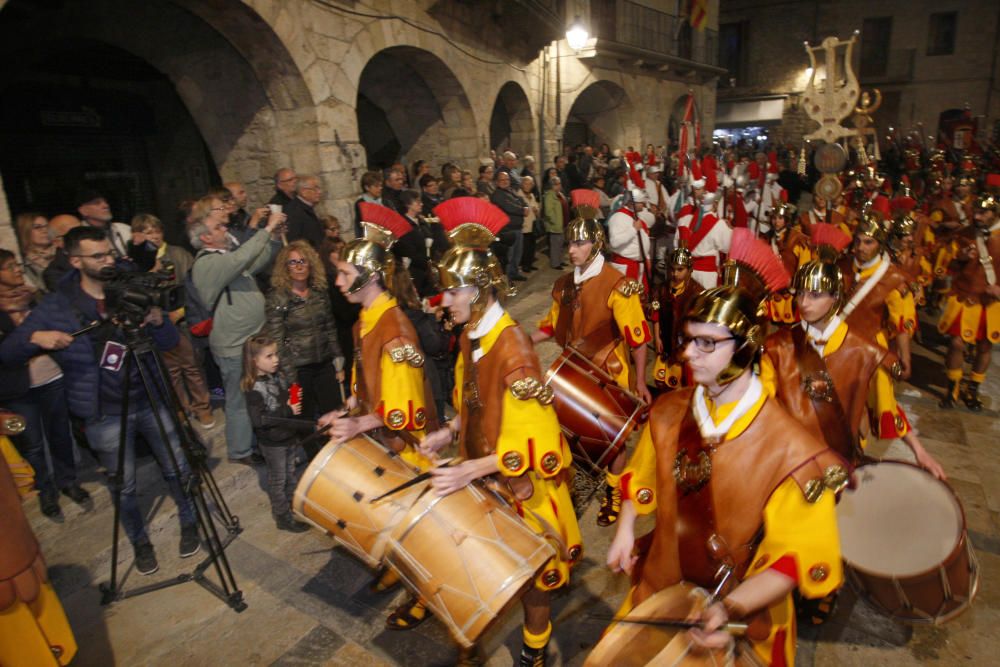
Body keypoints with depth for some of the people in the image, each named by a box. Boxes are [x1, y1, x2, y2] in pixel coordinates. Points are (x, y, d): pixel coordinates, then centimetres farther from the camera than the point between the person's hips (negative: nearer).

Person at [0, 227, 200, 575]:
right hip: (105, 414, -1)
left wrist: (158, 320, -22)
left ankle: (189, 524, 35)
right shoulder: (55, 307, -4)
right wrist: (35, 337, -22)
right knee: (124, 486, 9)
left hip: (151, 401, 2)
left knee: (178, 469, 10)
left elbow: (170, 342, 0)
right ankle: (140, 542, 33)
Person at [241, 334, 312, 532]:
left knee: (290, 475, 22)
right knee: (278, 479, 9)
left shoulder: (279, 376, 0)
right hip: (271, 441, -7)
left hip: (288, 435, 7)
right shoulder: (253, 388, -23)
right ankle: (283, 517, 24)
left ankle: (292, 506, 40)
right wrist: (287, 411, -28)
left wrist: (296, 400, -5)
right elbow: (258, 419, -29)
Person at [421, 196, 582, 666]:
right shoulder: (470, 336, -2)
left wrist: (472, 470, -32)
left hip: (522, 484, -7)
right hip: (484, 475, 7)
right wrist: (450, 433, -3)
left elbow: (536, 442, -28)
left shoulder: (512, 347, -28)